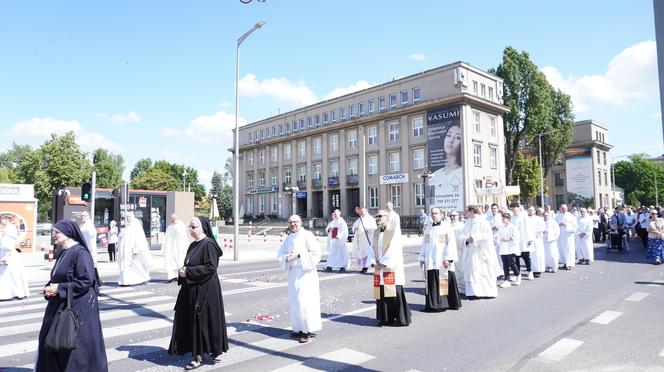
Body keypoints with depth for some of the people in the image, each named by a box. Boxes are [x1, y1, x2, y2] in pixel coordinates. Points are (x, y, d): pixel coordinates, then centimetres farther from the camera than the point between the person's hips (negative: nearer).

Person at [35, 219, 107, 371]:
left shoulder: (80, 253, -17)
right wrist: (50, 287, 1)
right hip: (60, 305, 9)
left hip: (78, 307, -9)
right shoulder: (63, 252, 10)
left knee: (76, 346, 1)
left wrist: (59, 288, -17)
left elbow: (86, 281, -22)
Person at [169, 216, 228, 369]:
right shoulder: (193, 245, 12)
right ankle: (198, 354, 26)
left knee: (203, 320, -2)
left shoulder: (208, 244, -15)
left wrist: (188, 272, -19)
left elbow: (211, 267, -22)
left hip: (205, 289, -9)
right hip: (192, 289, 9)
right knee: (192, 321, 13)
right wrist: (183, 271, -1)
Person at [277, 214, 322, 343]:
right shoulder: (288, 238, 11)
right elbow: (280, 255, 12)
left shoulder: (307, 236, -7)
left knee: (305, 301, -8)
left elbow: (316, 253, -13)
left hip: (306, 273, -6)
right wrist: (287, 257, -10)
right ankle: (299, 328, 22)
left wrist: (298, 255, -19)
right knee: (294, 302, 10)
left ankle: (307, 330, 0)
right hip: (293, 273, 6)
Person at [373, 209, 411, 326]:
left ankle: (402, 319, 4)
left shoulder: (395, 230, -7)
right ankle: (386, 318, 15)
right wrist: (377, 261, 1)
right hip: (380, 267, 6)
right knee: (382, 293, 5)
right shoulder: (376, 232, 14)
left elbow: (393, 248, -14)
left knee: (395, 293, -6)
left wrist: (383, 263, -14)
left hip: (392, 266, -6)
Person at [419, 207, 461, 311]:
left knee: (444, 282, -3)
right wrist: (422, 258, 13)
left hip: (442, 261, -4)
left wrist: (448, 258, -15)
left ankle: (447, 303, 8)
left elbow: (451, 243, -8)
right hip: (430, 262, 5)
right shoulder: (428, 228, 15)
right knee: (431, 283, 4)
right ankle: (432, 304, 12)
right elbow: (424, 244, 18)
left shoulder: (447, 227, -1)